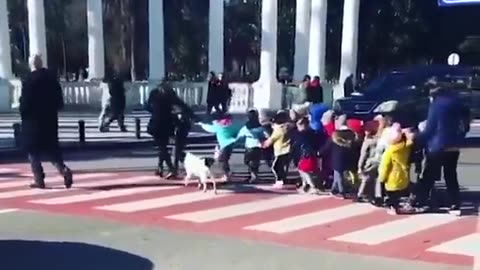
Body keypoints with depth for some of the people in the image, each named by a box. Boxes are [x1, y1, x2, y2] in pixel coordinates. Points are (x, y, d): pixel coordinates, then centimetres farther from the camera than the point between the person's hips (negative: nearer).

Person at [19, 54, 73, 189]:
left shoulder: (29, 79, -12)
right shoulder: (52, 77, 2)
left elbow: (25, 102, -11)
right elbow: (59, 100, 5)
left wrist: (23, 115, 2)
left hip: (33, 120, -4)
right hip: (50, 119, 4)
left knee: (34, 150, 6)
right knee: (52, 148, 13)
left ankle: (39, 180, 6)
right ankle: (63, 169, -7)